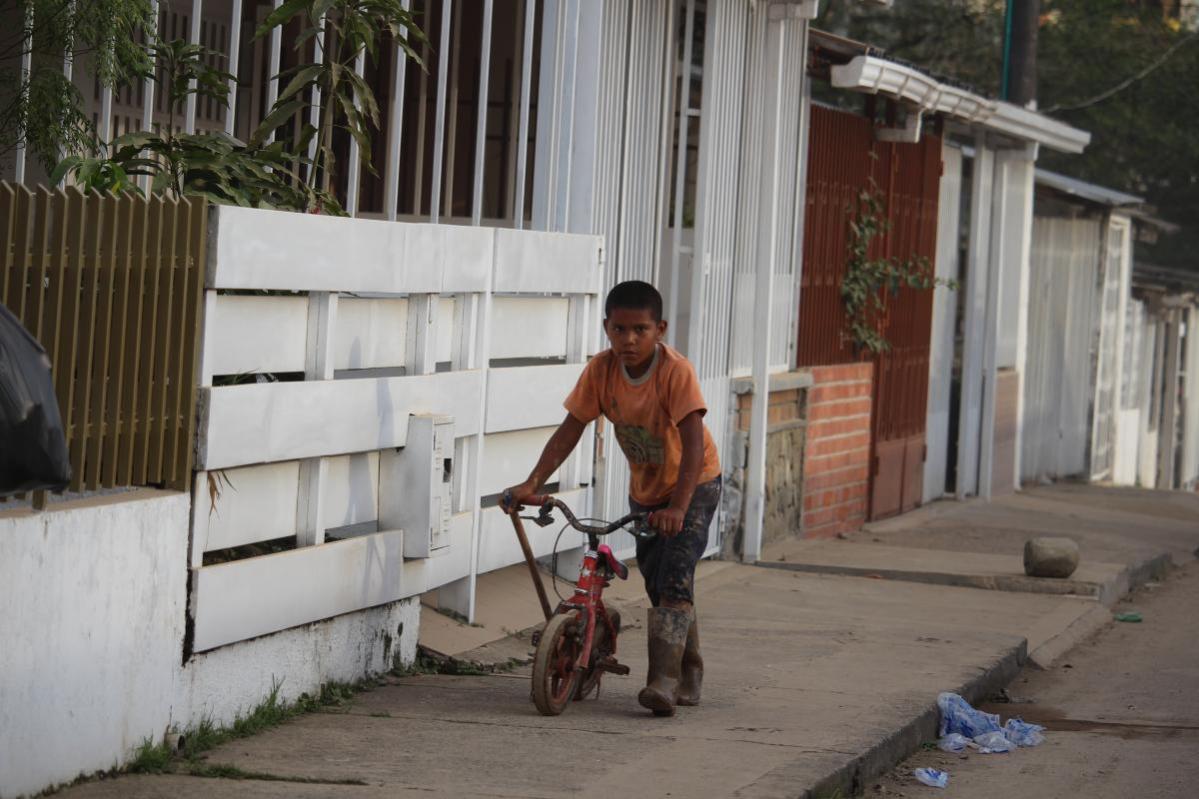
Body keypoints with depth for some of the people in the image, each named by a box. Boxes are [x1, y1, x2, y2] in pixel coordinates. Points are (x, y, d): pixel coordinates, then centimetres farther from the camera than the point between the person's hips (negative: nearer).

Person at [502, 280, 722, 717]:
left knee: (674, 578, -20)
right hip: (645, 488, 5)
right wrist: (532, 483, -25)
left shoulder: (675, 371, -29)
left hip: (693, 484, -5)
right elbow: (569, 431, -14)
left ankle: (664, 680, -23)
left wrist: (678, 507, -44)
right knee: (657, 585, 10)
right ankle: (688, 673, 29)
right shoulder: (601, 370, -15)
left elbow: (693, 444, -34)